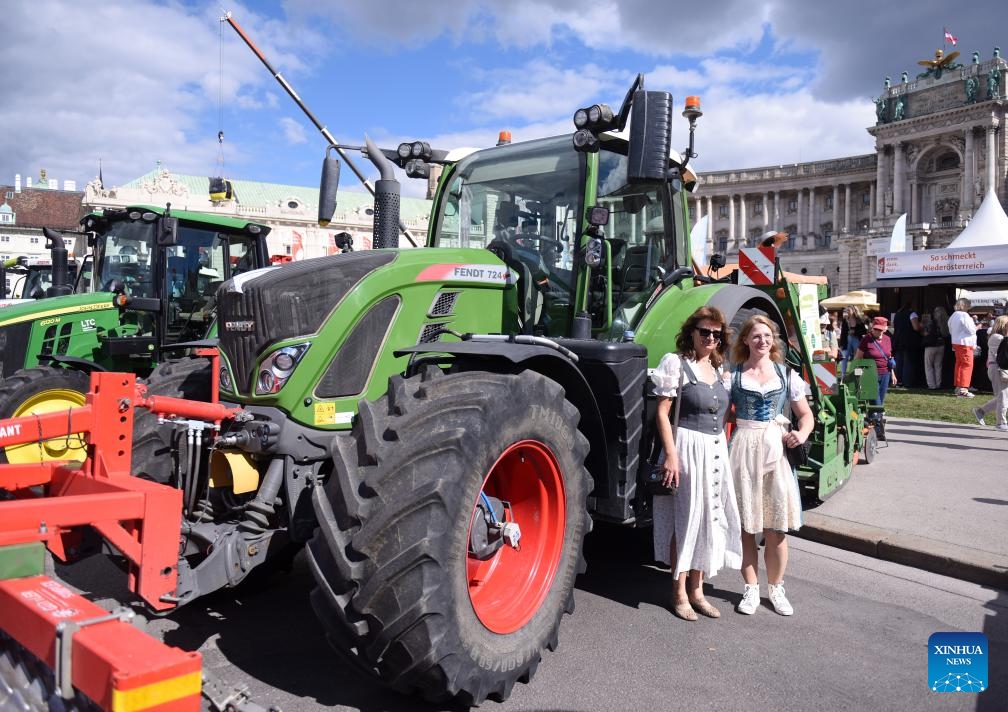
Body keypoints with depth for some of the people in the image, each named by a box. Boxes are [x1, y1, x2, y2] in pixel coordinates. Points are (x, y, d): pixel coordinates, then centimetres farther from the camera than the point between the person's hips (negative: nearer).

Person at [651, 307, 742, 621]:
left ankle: (696, 589, 24)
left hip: (716, 450, 7)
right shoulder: (676, 363, -7)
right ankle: (680, 593, 13)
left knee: (709, 518, 11)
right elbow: (662, 413, -11)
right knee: (685, 519, 0)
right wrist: (671, 454, -17)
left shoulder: (719, 369, 12)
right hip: (687, 447, -7)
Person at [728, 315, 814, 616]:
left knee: (777, 528, 4)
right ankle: (751, 589, 18)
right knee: (746, 526, 4)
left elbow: (806, 414, 12)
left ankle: (776, 588, 21)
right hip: (743, 449, -1)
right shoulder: (733, 375, 3)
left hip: (778, 450, 1)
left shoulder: (786, 374, 8)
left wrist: (802, 433, -9)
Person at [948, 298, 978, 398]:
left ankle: (958, 387, 19)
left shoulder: (953, 316, 11)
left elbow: (951, 330, 19)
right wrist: (976, 327, 3)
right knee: (967, 365, -6)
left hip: (956, 342, 9)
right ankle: (963, 390, -9)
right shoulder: (964, 315, -16)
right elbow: (971, 330, -16)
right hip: (965, 343, -9)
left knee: (959, 364, 15)